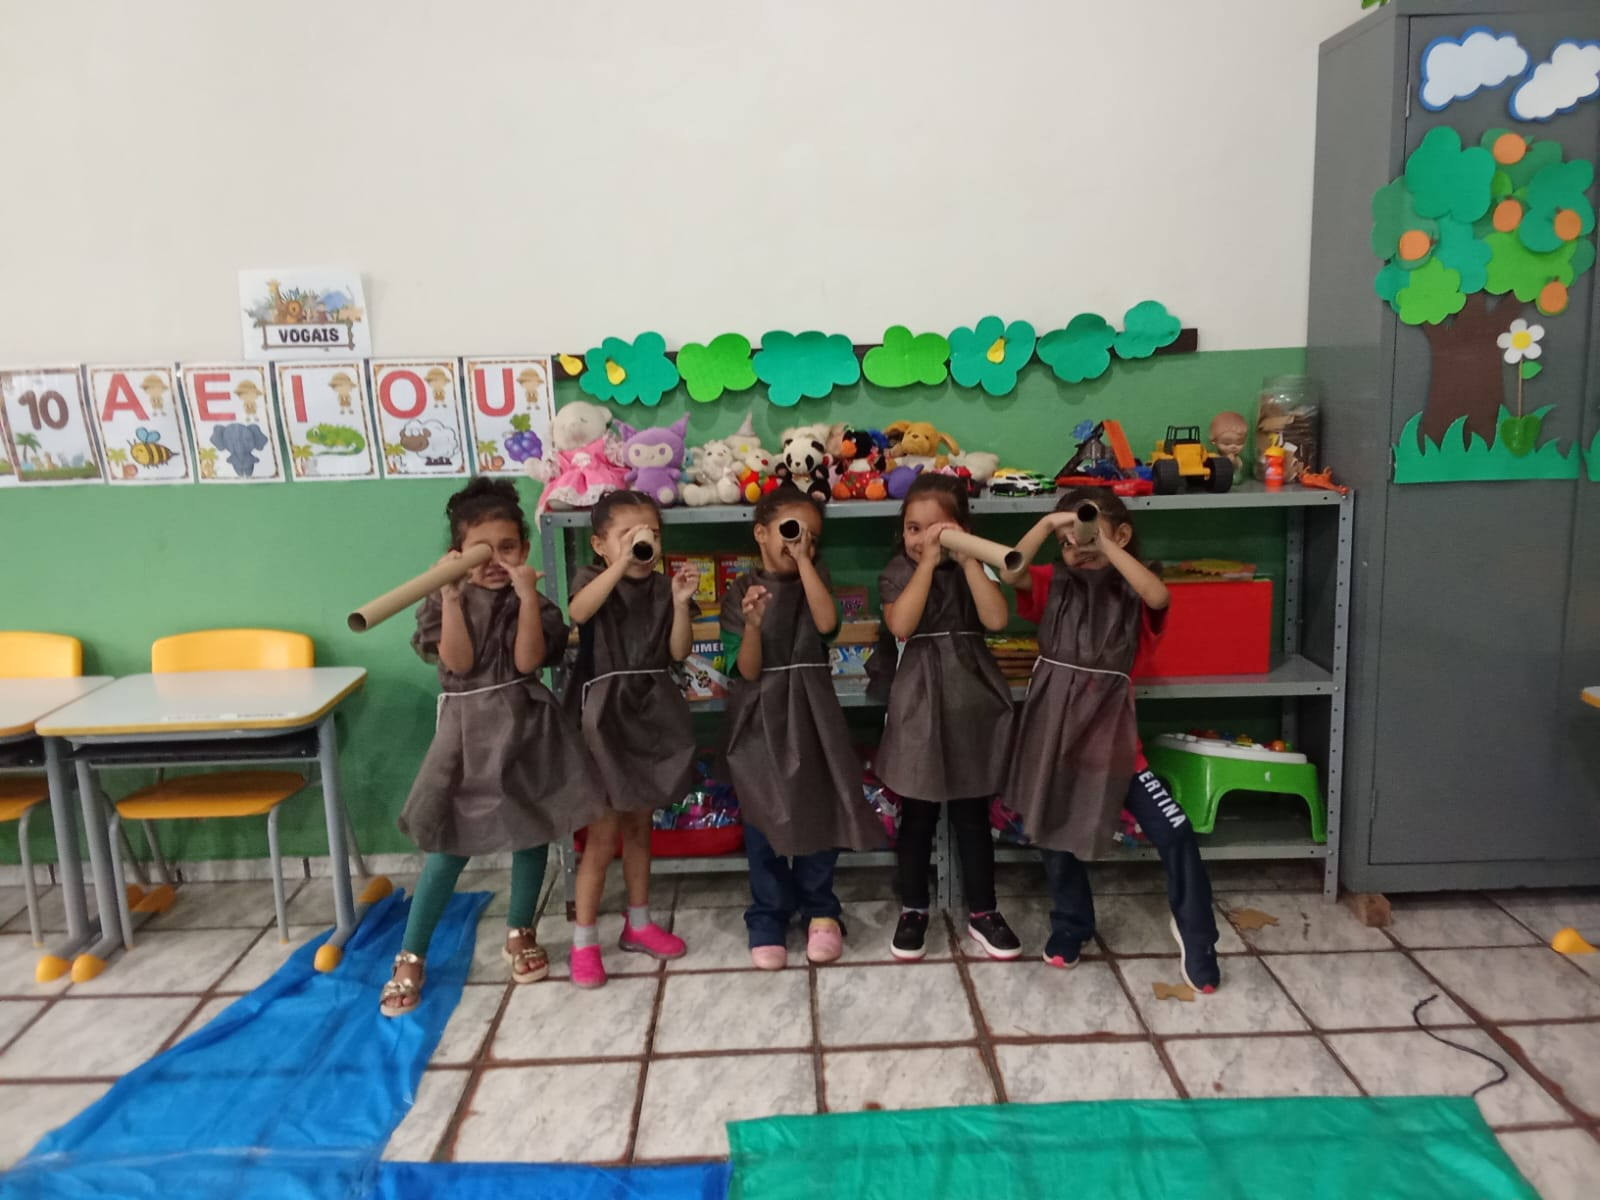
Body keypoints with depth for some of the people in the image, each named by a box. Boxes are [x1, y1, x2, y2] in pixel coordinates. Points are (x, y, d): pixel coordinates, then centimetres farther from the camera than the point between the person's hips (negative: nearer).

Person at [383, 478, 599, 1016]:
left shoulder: (531, 601, 0)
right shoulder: (444, 601, -1)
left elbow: (528, 661, -16)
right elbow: (459, 663, -15)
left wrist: (528, 598, -22)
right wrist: (453, 598, -22)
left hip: (524, 726, 1)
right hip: (467, 728, -1)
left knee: (532, 831, 8)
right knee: (450, 842, 0)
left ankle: (519, 934, 28)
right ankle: (411, 957, 12)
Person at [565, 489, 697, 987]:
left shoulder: (663, 587, 4)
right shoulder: (592, 577, -7)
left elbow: (677, 653, -2)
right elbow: (578, 612, -31)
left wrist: (680, 603, -17)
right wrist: (623, 562, -39)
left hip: (650, 712, 5)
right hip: (604, 714, -4)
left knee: (638, 825, 17)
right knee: (603, 834, -2)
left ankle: (638, 923, 31)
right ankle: (584, 941, 11)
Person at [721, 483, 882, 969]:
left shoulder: (816, 577, 3)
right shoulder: (742, 590, -3)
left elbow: (827, 623, -19)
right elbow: (748, 670, -9)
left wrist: (804, 562, -17)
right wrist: (753, 625, -28)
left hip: (810, 714, 1)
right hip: (761, 718, -1)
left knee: (817, 814, 6)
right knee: (764, 821, 6)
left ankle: (819, 911, 25)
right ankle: (768, 919, 19)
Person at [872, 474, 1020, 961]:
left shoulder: (974, 569, 3)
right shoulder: (897, 573, 0)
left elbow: (997, 619, -15)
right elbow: (901, 625, -19)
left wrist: (967, 558, -16)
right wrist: (927, 562, -19)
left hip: (971, 697, 1)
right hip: (919, 700, -1)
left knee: (972, 815, 10)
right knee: (917, 815, 8)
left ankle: (982, 913, 23)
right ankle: (913, 910, 23)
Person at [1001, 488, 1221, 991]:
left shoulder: (1132, 594, -2)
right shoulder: (1053, 585, 1)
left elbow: (1159, 597, -26)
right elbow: (1010, 572, -18)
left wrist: (1105, 546, -28)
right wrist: (1048, 524, -26)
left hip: (1110, 734, -2)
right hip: (1054, 731, 2)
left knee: (1175, 834, -8)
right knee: (1055, 838, 16)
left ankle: (1195, 937, 14)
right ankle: (1070, 927, 40)